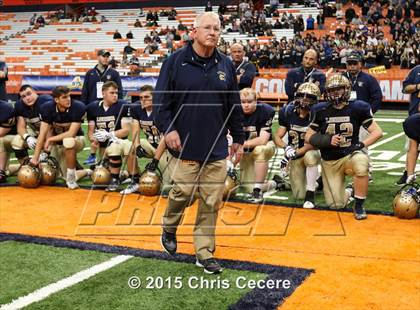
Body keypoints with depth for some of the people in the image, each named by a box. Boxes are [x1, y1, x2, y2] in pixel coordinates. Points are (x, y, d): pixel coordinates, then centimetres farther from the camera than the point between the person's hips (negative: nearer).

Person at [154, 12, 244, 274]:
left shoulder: (226, 65, 8)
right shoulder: (176, 61, -3)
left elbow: (234, 106, 13)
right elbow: (161, 98, -3)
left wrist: (239, 139, 15)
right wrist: (168, 128, -14)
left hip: (217, 148, 3)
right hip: (185, 146, -3)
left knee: (211, 203, 5)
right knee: (183, 194, 2)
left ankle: (205, 253, 17)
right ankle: (169, 230, 33)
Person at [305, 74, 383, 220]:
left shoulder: (357, 108, -5)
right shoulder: (321, 111, -2)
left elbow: (377, 132, -3)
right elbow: (308, 137, 1)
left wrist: (362, 144, -19)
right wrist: (327, 140, -16)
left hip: (350, 155, -2)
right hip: (329, 162, 2)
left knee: (361, 163, -39)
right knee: (336, 204, -3)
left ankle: (359, 205, -19)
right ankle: (347, 192, 36)